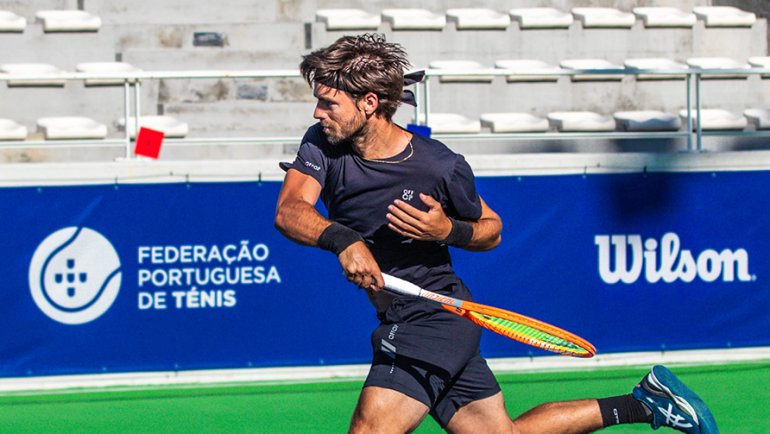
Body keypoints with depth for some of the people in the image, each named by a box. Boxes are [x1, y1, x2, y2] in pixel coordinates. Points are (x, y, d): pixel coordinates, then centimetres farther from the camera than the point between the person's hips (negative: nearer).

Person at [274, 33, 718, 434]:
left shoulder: (439, 166, -15)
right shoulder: (323, 146, -5)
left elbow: (492, 230, 2)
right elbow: (289, 212, -22)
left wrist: (449, 231, -21)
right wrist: (343, 239, -41)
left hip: (434, 315, -6)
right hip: (397, 318, 6)